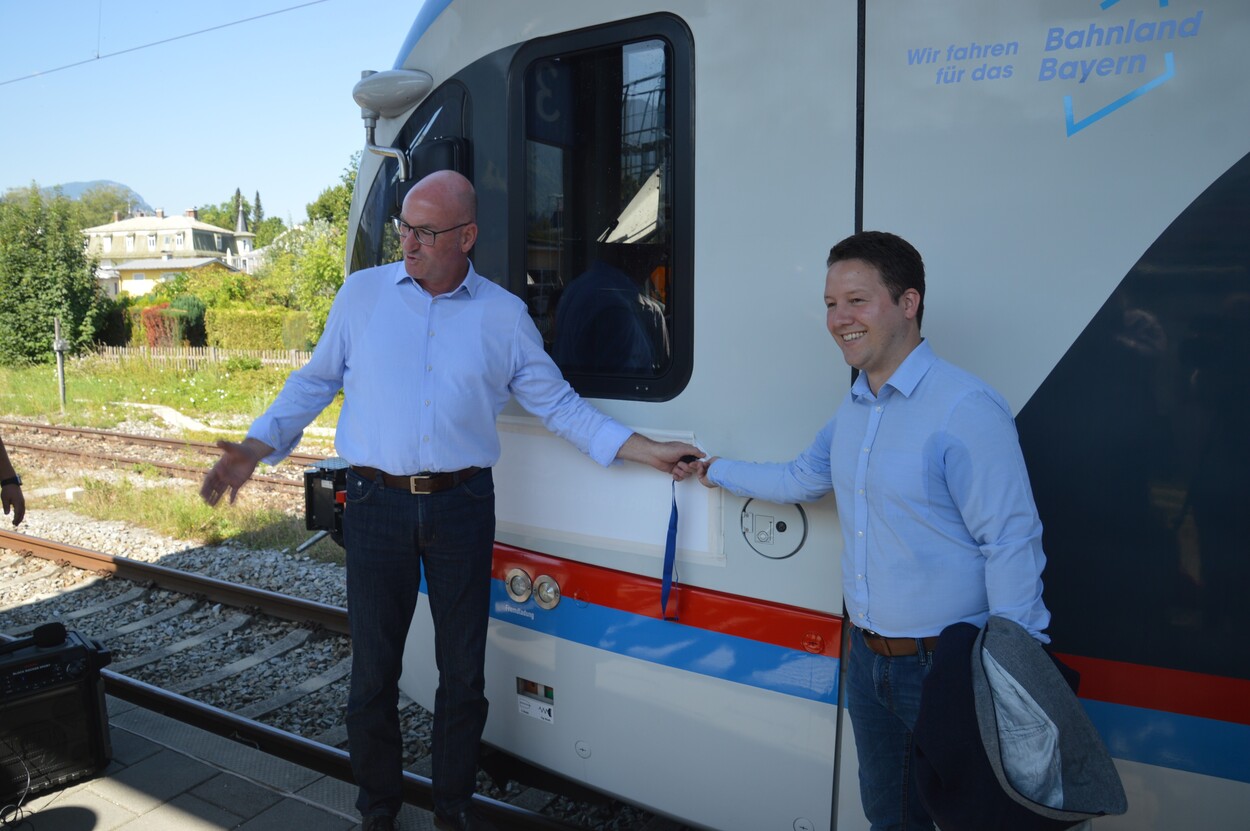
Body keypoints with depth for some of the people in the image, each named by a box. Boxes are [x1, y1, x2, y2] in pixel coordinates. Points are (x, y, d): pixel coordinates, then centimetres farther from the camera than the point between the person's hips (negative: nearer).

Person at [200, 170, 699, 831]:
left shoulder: (505, 315, 3)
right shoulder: (362, 294, 4)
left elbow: (559, 405, 5)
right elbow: (314, 383, 11)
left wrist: (646, 450, -3)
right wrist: (256, 447, -2)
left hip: (462, 506, 0)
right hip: (377, 504, 0)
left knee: (462, 670, 11)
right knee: (373, 670, 9)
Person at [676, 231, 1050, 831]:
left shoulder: (966, 408, -20)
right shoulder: (852, 409, 7)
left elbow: (1010, 543, -21)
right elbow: (803, 478, 24)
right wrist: (716, 472, 31)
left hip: (946, 666, -7)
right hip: (867, 655, 8)